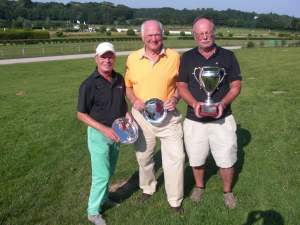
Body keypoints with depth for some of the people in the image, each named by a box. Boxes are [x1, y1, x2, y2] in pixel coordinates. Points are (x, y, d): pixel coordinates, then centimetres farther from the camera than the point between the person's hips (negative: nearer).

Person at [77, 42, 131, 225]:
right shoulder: (89, 84, -17)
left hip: (116, 131, 6)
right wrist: (105, 129, -21)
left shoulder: (119, 79, -1)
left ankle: (103, 197, 43)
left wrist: (127, 114, -5)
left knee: (109, 171, 20)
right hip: (99, 133, -6)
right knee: (102, 174, 1)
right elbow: (81, 114, -14)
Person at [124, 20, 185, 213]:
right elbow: (127, 86, 7)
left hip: (169, 116, -2)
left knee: (176, 157, 1)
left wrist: (175, 98, -15)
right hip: (142, 116, 2)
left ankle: (175, 200, 22)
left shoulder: (174, 57, -7)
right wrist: (134, 100, -11)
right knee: (144, 156, 18)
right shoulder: (132, 58, -3)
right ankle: (148, 188, 46)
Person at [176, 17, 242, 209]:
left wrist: (223, 103, -18)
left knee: (227, 160, 6)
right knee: (196, 159, 16)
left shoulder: (227, 56, -2)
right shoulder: (187, 58, 0)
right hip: (194, 119, 1)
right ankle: (199, 186, 43)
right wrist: (194, 103, -17)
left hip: (222, 119, -1)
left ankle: (227, 191, 33)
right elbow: (181, 85, 1)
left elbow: (236, 86, 1)